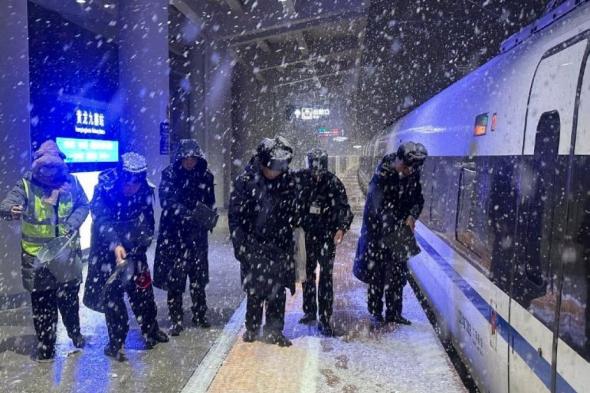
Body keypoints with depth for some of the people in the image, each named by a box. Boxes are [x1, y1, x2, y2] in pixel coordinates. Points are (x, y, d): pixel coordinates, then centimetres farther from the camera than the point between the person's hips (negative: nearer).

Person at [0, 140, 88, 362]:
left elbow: (83, 206, 3)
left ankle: (75, 333, 40)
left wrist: (72, 225, -14)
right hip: (37, 256, -2)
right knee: (42, 304, 5)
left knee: (69, 298, 18)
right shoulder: (26, 185, -8)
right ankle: (45, 346, 22)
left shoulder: (71, 183, -1)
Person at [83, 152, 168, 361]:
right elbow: (102, 220, -34)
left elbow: (147, 221, 0)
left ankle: (151, 330, 31)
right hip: (108, 248, -3)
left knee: (142, 289, 10)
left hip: (134, 247, 3)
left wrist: (143, 242, -9)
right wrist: (115, 245, -47)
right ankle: (115, 342, 15)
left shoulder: (146, 191, -12)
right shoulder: (104, 189, -23)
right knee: (112, 293, -1)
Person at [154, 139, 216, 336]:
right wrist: (189, 214, -32)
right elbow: (167, 201, -19)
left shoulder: (206, 176, 3)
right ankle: (176, 320, 14)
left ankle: (199, 315, 28)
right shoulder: (170, 175, -6)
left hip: (197, 234, 3)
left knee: (199, 276, 11)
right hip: (173, 233, -2)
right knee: (174, 278, 0)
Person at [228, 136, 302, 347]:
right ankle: (252, 327, 31)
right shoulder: (245, 181, -10)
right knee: (254, 291, 11)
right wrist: (241, 246, -11)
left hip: (280, 248, 2)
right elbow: (235, 216, -8)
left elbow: (294, 212, 8)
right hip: (253, 247, -2)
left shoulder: (288, 181, -2)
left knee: (278, 291, 7)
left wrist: (288, 238, 4)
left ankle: (274, 330, 23)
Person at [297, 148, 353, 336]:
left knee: (326, 276, -5)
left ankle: (324, 319, 3)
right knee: (307, 274, 15)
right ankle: (309, 311, 31)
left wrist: (342, 227, -23)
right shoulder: (301, 178, -3)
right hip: (306, 235, 3)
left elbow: (344, 207, -9)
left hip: (327, 236, -3)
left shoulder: (333, 182, -9)